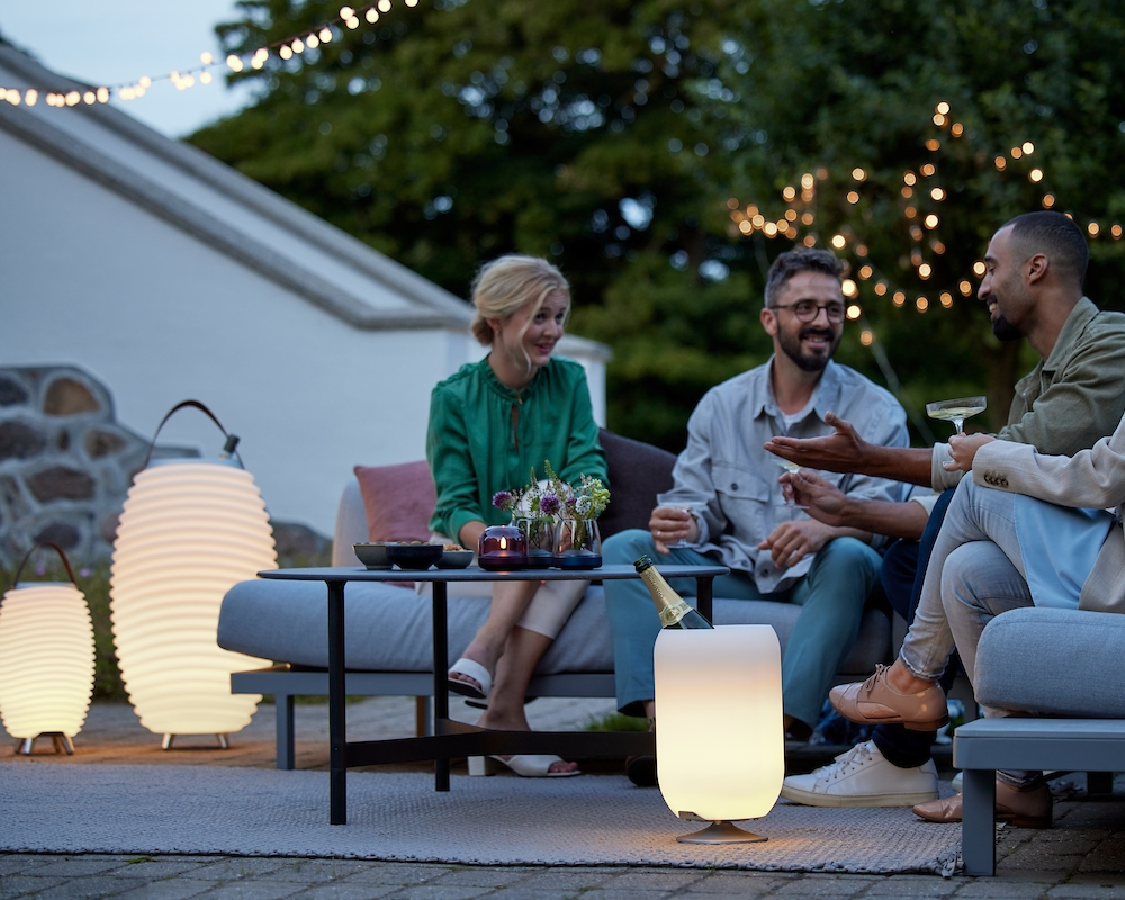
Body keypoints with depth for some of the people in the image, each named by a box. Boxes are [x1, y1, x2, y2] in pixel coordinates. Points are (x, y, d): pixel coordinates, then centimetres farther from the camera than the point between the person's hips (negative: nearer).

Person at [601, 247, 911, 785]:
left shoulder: (875, 412, -2)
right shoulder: (720, 406, 10)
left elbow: (879, 513, -15)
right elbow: (699, 502, 7)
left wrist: (826, 527, -38)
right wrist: (686, 520, -20)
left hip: (818, 579, -3)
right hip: (738, 574, 3)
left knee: (848, 557, -37)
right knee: (624, 548, -15)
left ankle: (780, 729, -45)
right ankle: (663, 725, -32)